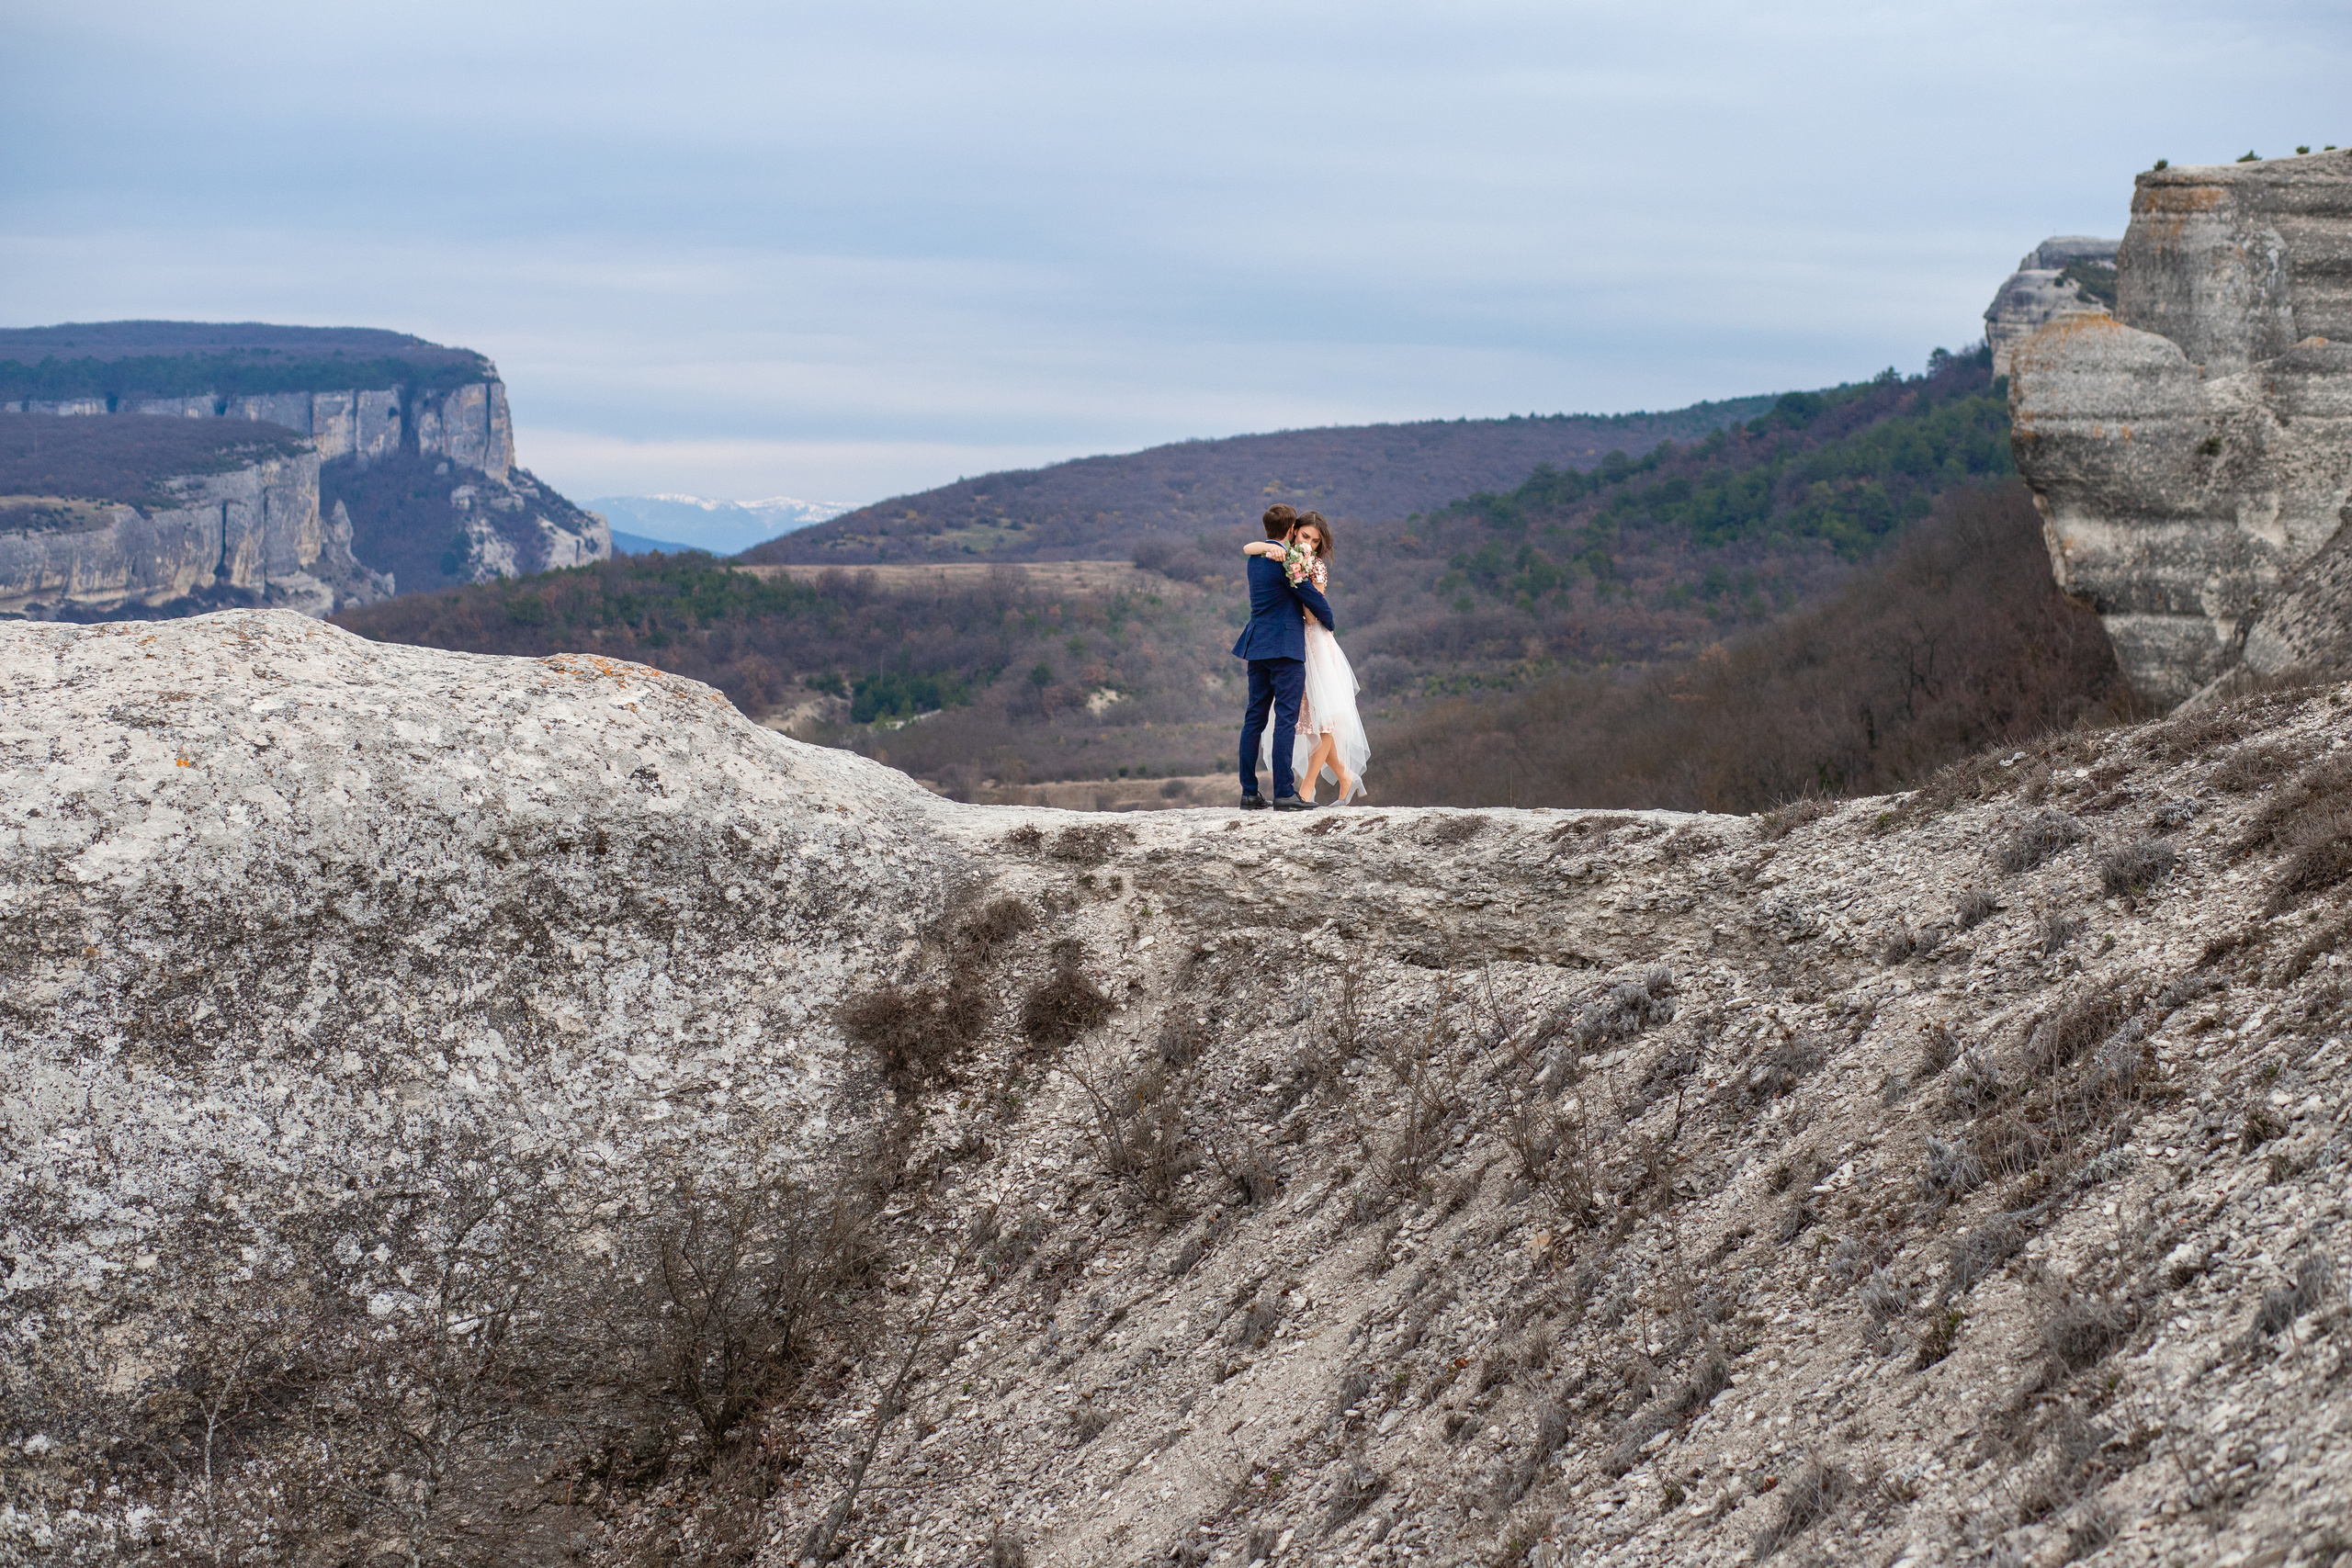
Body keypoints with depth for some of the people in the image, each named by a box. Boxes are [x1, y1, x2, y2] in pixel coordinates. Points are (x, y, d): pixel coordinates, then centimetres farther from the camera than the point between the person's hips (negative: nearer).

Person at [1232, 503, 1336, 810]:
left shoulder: (1255, 557, 13)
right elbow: (1315, 599, -8)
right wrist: (1328, 622, 11)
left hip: (1257, 646, 8)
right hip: (1285, 647, -8)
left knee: (1255, 718, 9)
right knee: (1286, 719, -7)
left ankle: (1249, 793, 10)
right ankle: (1284, 793, -11)